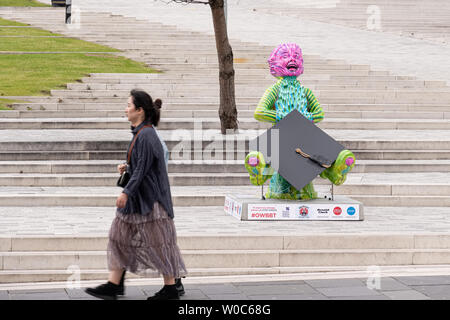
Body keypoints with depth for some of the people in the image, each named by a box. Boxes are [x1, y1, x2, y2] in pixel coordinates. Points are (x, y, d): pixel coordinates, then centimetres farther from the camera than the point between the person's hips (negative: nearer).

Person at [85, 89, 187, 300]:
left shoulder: (146, 135, -19)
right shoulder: (140, 133, 11)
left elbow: (143, 168, -22)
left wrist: (126, 192, -22)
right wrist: (127, 168, 8)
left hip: (148, 197, -10)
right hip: (138, 196, 10)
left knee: (157, 241, -2)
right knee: (120, 235, 9)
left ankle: (172, 286, 7)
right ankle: (114, 285, 11)